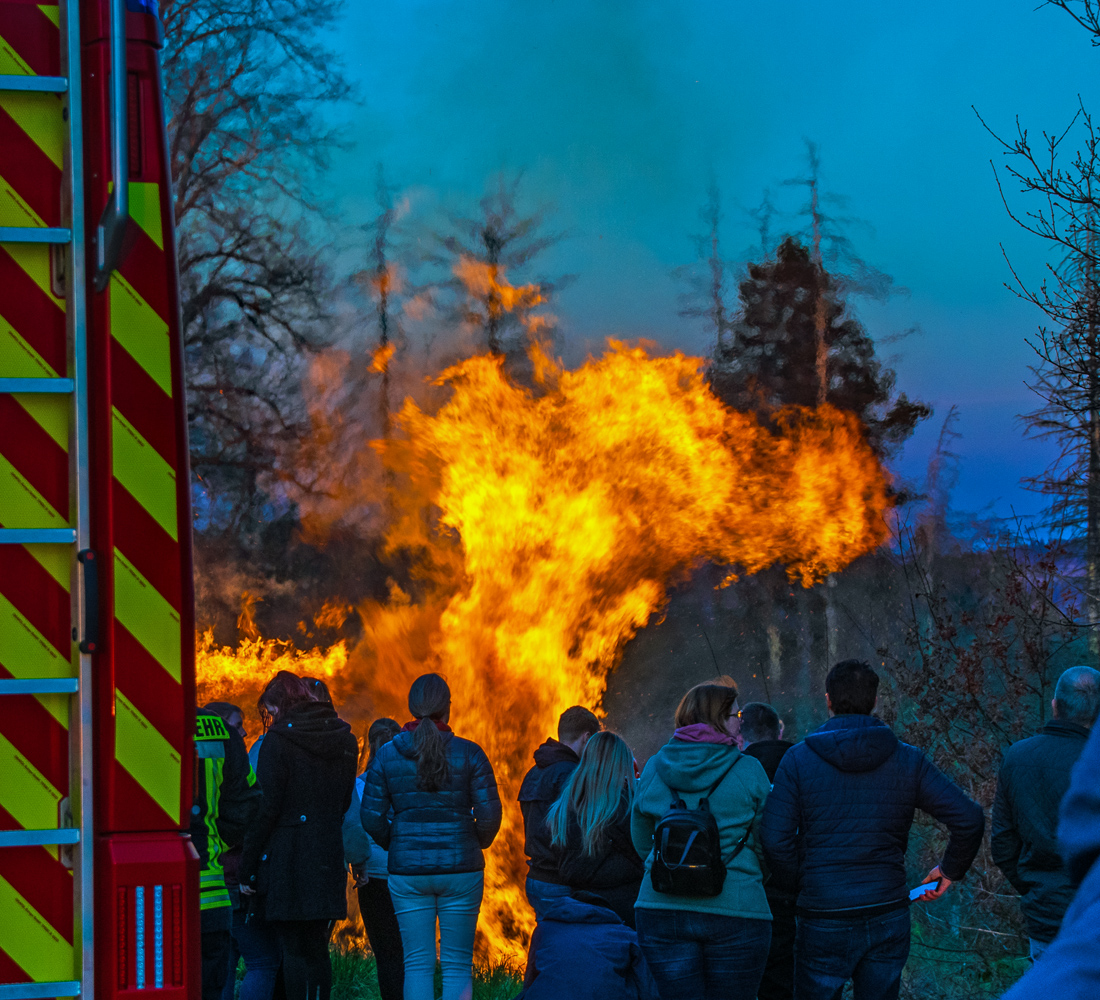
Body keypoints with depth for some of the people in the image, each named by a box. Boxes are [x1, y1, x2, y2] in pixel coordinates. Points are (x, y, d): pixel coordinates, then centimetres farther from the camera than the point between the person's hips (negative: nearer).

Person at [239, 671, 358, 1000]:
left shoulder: (278, 740, -9)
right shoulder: (345, 740, 10)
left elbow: (267, 808, -11)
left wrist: (247, 867, -7)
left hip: (286, 859, -5)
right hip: (328, 859, 5)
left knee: (293, 951, -2)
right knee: (317, 949, 11)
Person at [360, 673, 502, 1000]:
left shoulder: (387, 754, 0)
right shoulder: (469, 753, -4)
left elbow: (371, 818, 0)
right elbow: (489, 814, -6)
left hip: (407, 872, 1)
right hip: (461, 869, -1)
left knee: (417, 964, 6)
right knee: (457, 964, 5)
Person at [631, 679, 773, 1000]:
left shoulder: (653, 768, 8)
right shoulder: (748, 771, -2)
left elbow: (641, 841, 17)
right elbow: (768, 844, 4)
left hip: (660, 908, 3)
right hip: (735, 913, -3)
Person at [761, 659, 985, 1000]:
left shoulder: (798, 759, -4)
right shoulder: (908, 761, 2)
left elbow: (776, 838, -11)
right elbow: (969, 818, -4)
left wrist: (796, 883, 6)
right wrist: (949, 870, 11)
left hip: (824, 920, -2)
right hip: (889, 917, 2)